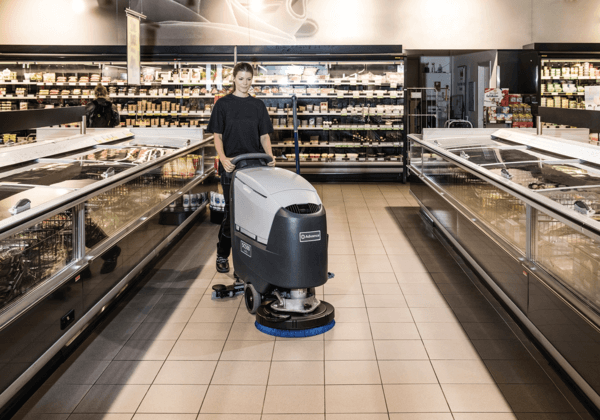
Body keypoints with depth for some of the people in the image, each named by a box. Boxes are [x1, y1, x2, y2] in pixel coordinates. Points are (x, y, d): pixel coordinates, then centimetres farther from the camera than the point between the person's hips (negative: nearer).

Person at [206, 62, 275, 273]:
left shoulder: (258, 105, 9)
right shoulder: (223, 104, 1)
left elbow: (264, 135, 8)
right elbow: (217, 136, -2)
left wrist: (269, 156, -11)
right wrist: (223, 158, -20)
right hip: (231, 165, -3)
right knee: (232, 210, -1)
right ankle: (222, 255, 13)